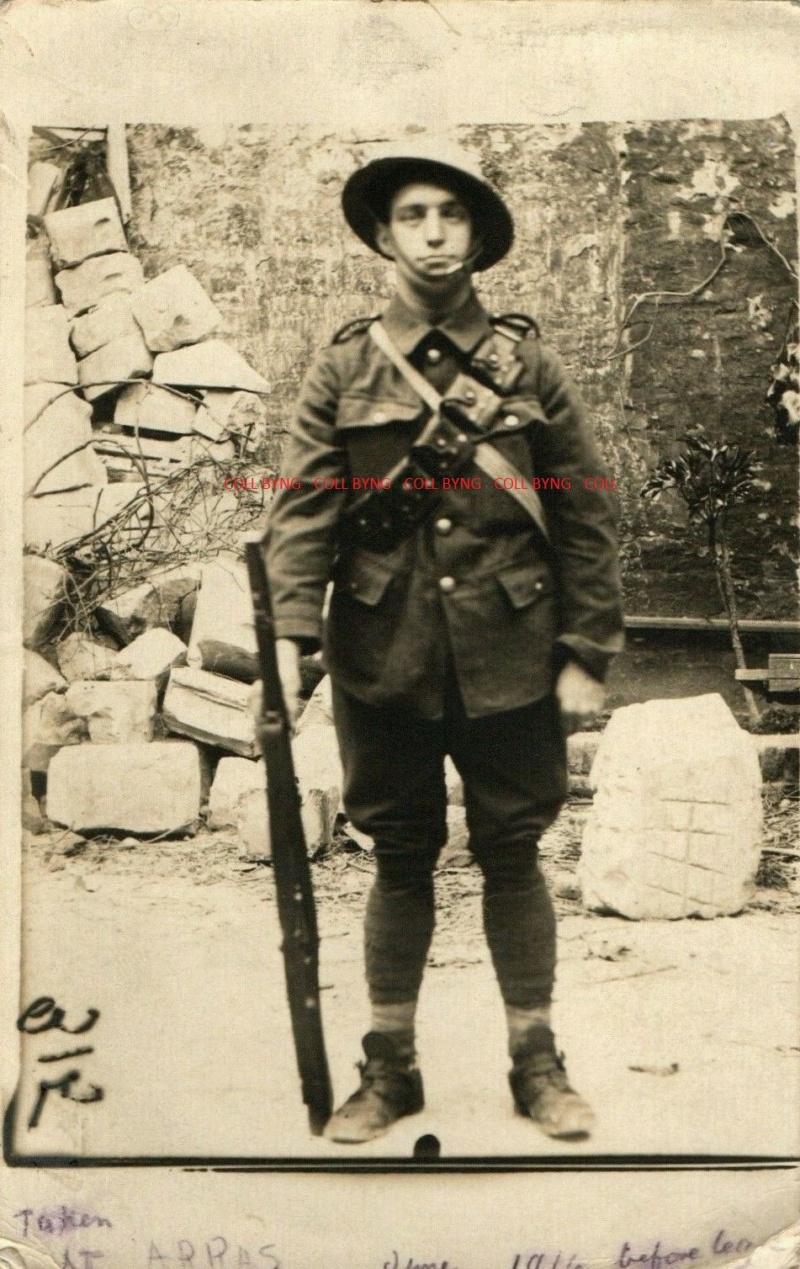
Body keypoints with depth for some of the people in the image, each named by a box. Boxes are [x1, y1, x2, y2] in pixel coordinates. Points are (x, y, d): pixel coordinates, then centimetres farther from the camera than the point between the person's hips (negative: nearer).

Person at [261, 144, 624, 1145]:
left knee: (512, 855, 9)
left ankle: (536, 1063, 24)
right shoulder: (344, 369, 3)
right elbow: (300, 505, -4)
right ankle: (389, 1069, 24)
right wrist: (293, 631, -18)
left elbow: (586, 516, 3)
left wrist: (585, 654, -1)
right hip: (385, 659, 0)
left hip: (509, 660, 0)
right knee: (400, 859, 11)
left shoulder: (526, 364, 3)